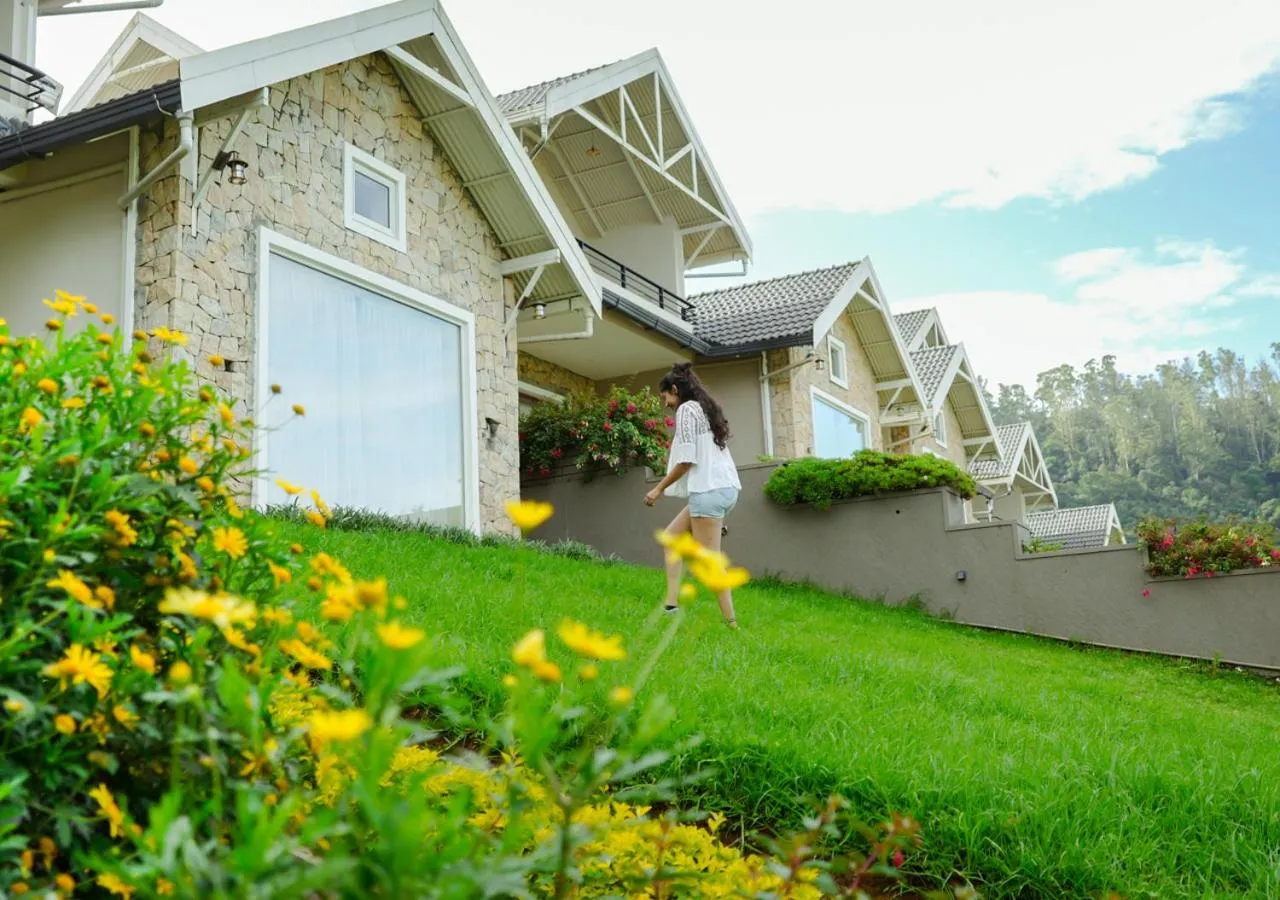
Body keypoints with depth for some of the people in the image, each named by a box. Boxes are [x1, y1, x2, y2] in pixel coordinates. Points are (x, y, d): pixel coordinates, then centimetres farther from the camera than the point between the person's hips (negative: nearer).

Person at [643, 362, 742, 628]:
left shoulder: (687, 409, -5)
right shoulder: (706, 408, 21)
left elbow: (687, 459, -12)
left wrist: (659, 489, -3)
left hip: (709, 490, -10)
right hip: (724, 487, 10)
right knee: (672, 535, 17)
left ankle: (731, 623, -8)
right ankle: (672, 603, 8)